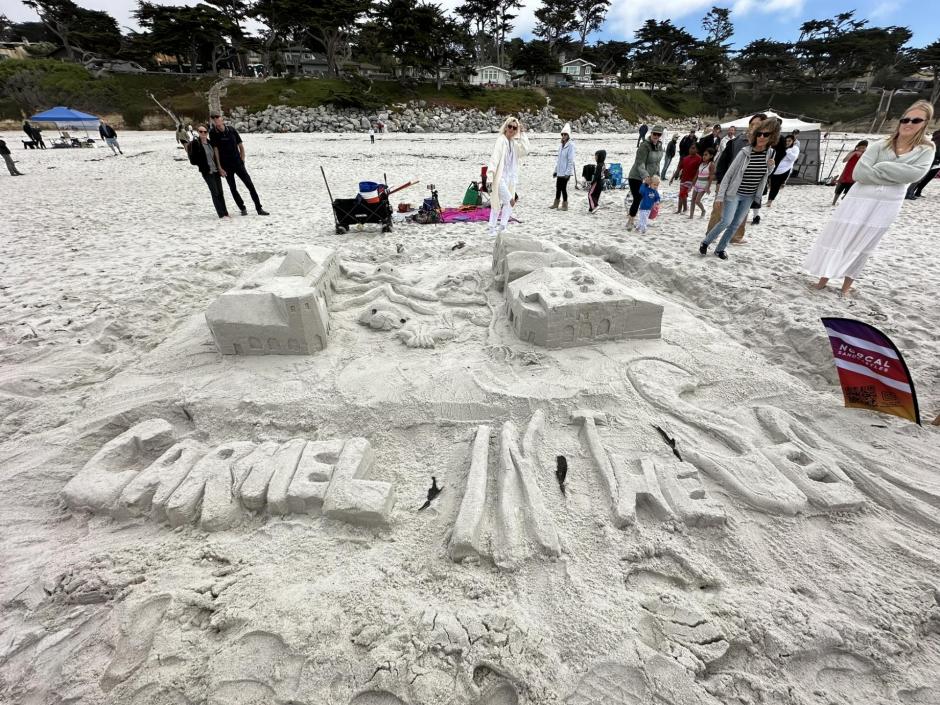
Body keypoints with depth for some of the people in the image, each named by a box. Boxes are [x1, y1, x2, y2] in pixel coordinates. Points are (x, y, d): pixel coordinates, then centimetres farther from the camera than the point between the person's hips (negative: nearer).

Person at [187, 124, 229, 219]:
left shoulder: (210, 142, 10)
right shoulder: (195, 143, -6)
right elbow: (193, 160, -7)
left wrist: (219, 168, 12)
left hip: (216, 170, 5)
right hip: (207, 172, -5)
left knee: (220, 193, 8)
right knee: (215, 193, -8)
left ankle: (225, 213, 15)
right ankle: (222, 214, -8)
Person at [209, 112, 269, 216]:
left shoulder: (231, 129, -1)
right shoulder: (213, 133, -6)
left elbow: (241, 146, 7)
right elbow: (216, 150, -7)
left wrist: (242, 161, 4)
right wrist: (220, 168, -10)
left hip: (238, 163, 1)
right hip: (226, 166, -1)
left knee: (250, 185, -4)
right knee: (233, 189, 5)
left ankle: (259, 209, 1)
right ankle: (242, 208, 16)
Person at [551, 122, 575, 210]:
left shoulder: (570, 145, -10)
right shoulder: (561, 145, 12)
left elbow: (571, 160, -15)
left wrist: (567, 172, -19)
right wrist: (555, 170, 16)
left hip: (566, 172, -7)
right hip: (559, 171, 7)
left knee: (563, 188, -3)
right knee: (558, 187, 12)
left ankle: (565, 205, 9)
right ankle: (556, 203, 25)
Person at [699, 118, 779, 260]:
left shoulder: (769, 153, 0)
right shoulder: (745, 152, -14)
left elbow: (764, 175, 13)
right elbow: (728, 174, -11)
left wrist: (770, 167, -9)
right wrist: (720, 196, -15)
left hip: (749, 197, 5)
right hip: (734, 193, -5)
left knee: (735, 224, 5)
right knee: (726, 222, -15)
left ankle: (720, 249, 16)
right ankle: (705, 242, 5)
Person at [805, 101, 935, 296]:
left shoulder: (927, 149, 4)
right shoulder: (880, 146, 0)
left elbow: (915, 173, -12)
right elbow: (859, 173, -11)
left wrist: (881, 167, -13)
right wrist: (895, 177, -12)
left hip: (886, 206, 1)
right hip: (860, 201, -1)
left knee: (862, 247, 8)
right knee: (837, 240, -1)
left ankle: (846, 286, 15)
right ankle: (823, 280, 8)